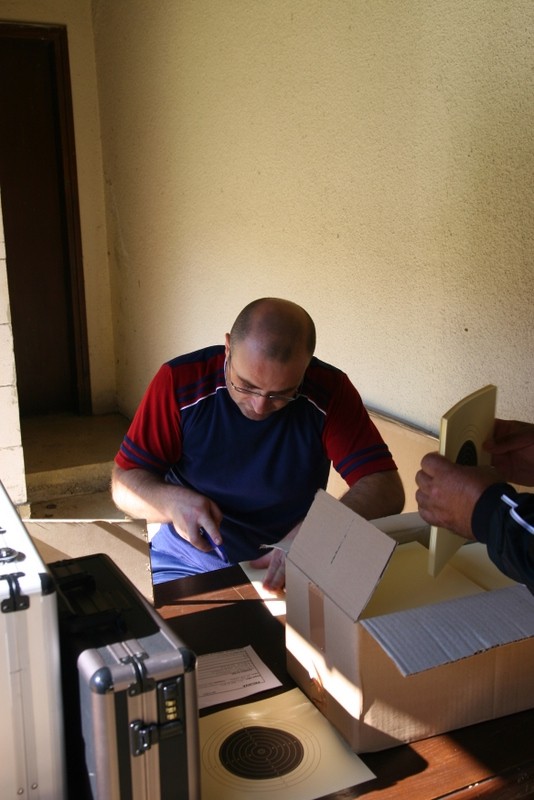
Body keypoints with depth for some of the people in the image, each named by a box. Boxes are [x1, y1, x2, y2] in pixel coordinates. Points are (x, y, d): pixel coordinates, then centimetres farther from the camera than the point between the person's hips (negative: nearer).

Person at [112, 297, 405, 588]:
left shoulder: (329, 391, -12)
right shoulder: (178, 382, -12)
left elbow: (387, 490, -16)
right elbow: (123, 482, -6)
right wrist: (172, 501, -26)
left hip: (291, 568, 1)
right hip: (190, 563, 0)